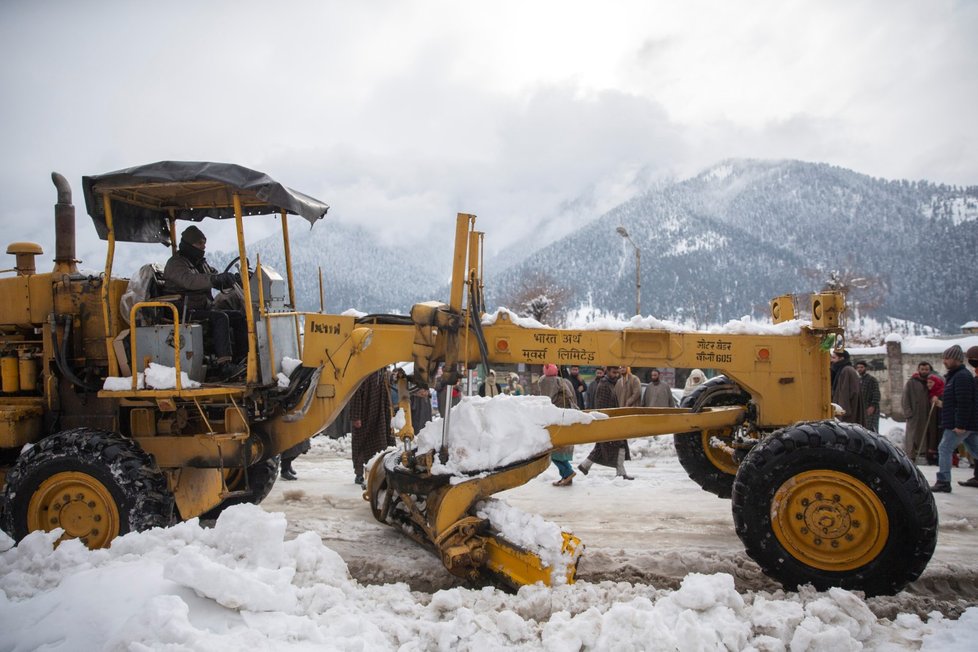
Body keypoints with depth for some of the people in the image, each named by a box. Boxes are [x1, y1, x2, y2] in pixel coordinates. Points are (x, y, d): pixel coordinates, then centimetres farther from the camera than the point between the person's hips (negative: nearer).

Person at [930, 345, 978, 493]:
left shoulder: (961, 376, -17)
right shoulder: (954, 375, 16)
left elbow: (964, 403, -23)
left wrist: (960, 425, -25)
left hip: (960, 424, -10)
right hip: (966, 424, 10)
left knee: (945, 449, -6)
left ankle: (943, 482, -3)